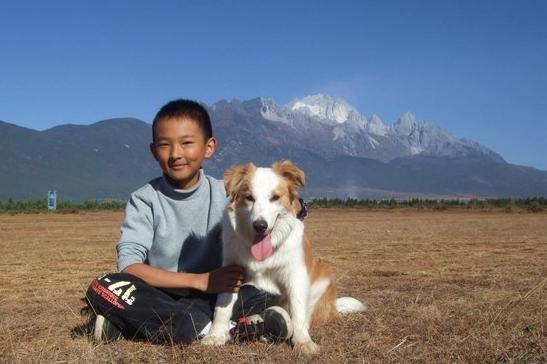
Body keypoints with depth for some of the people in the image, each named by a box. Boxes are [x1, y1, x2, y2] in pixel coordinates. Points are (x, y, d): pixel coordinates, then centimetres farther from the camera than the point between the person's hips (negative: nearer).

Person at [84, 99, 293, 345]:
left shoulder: (224, 195, 1)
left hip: (212, 298, 1)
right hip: (158, 297, 0)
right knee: (103, 288, -28)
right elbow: (129, 265, -14)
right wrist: (200, 280, -22)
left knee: (267, 302, -24)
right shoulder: (144, 199, -4)